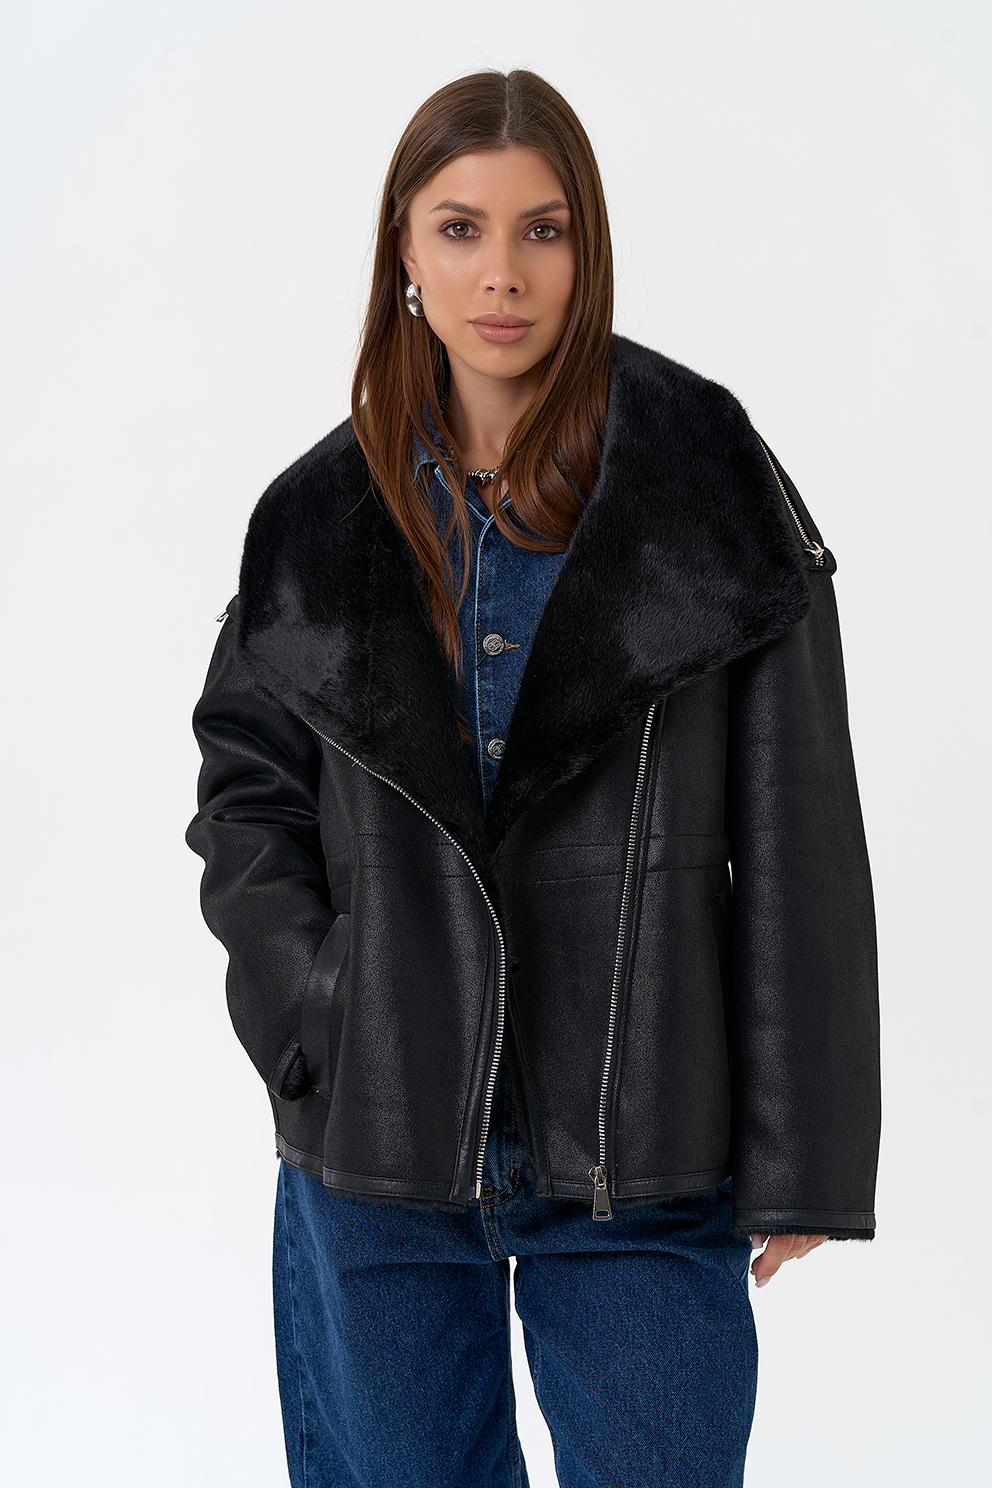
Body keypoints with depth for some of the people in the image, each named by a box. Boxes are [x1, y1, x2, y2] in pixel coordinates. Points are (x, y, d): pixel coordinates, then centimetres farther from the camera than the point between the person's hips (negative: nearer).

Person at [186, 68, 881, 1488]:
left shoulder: (712, 487, -6)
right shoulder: (324, 517, 3)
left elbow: (802, 839, -6)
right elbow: (246, 784, 10)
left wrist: (803, 1154, -7)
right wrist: (313, 1014, -6)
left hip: (643, 1155, -2)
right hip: (374, 1157, 3)